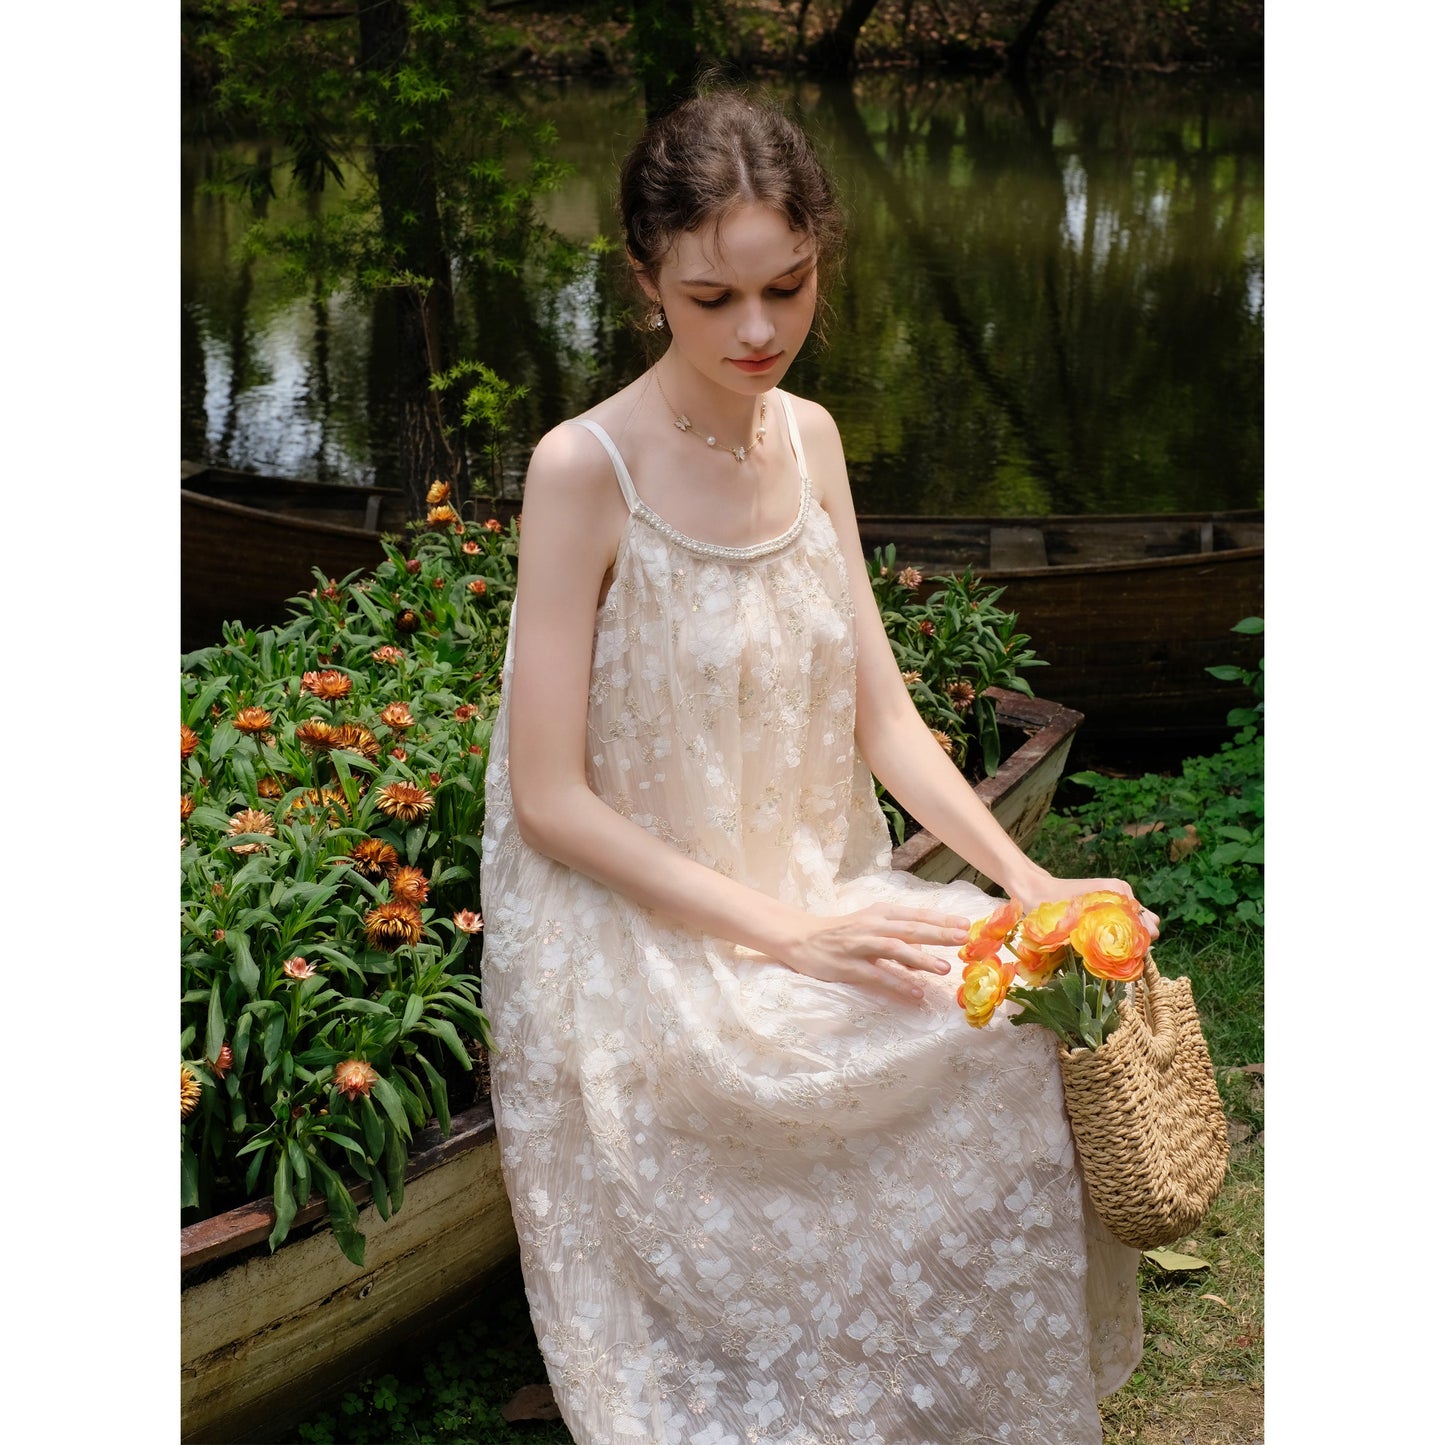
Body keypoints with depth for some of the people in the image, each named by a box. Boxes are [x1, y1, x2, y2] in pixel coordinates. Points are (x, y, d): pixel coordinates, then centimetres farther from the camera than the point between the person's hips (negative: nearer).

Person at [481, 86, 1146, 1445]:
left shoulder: (810, 439, 4)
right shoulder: (584, 469, -16)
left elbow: (880, 716, 6)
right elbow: (551, 799, -16)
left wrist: (1025, 880, -9)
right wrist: (782, 936, -20)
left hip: (811, 907, 6)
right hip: (641, 949, -6)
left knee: (1023, 1024, -14)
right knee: (962, 1047, -23)